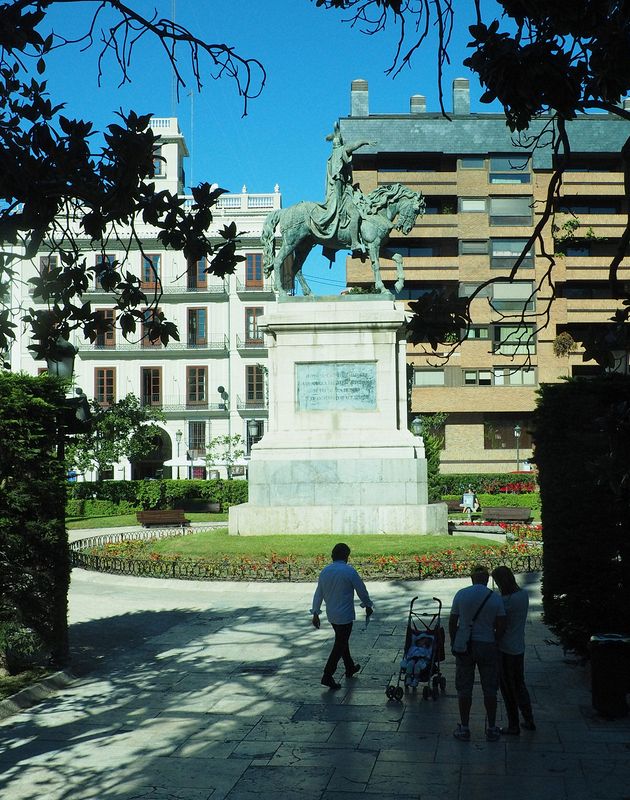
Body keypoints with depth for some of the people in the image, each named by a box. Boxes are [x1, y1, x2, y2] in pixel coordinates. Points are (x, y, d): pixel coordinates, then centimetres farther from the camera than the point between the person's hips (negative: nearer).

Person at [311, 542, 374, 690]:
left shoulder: (324, 571, 2)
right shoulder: (349, 571, -15)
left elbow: (318, 593, 7)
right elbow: (362, 591, -7)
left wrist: (315, 613, 15)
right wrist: (368, 606, 10)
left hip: (331, 615, 7)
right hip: (345, 615, -7)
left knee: (342, 641, 22)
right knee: (340, 645, 0)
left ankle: (350, 668, 38)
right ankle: (327, 676, -4)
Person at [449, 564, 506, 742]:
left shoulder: (461, 595, -5)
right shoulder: (495, 598, -5)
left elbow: (452, 623, -2)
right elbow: (501, 627, -6)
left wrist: (454, 644, 10)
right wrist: (494, 642, 10)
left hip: (464, 646, 0)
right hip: (487, 646, 0)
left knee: (464, 689, 9)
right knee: (489, 689, 12)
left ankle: (464, 729, 15)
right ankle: (491, 729, 18)